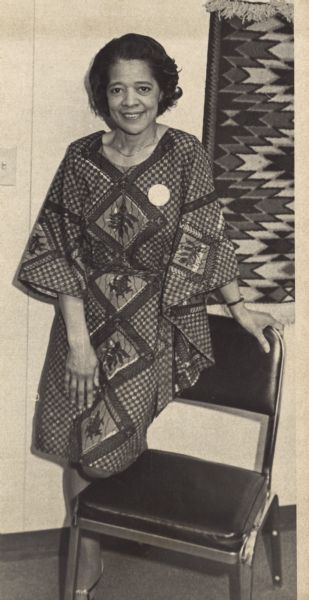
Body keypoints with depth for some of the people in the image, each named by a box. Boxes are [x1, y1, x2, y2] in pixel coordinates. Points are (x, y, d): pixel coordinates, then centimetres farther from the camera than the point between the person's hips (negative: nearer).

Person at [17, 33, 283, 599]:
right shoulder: (81, 158, -4)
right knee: (80, 449, 5)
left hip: (156, 324, -1)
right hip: (89, 319, 1)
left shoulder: (185, 154, -6)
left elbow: (205, 239, 1)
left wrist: (239, 305, -1)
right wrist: (77, 338, -10)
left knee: (107, 446, 4)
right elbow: (61, 254, -5)